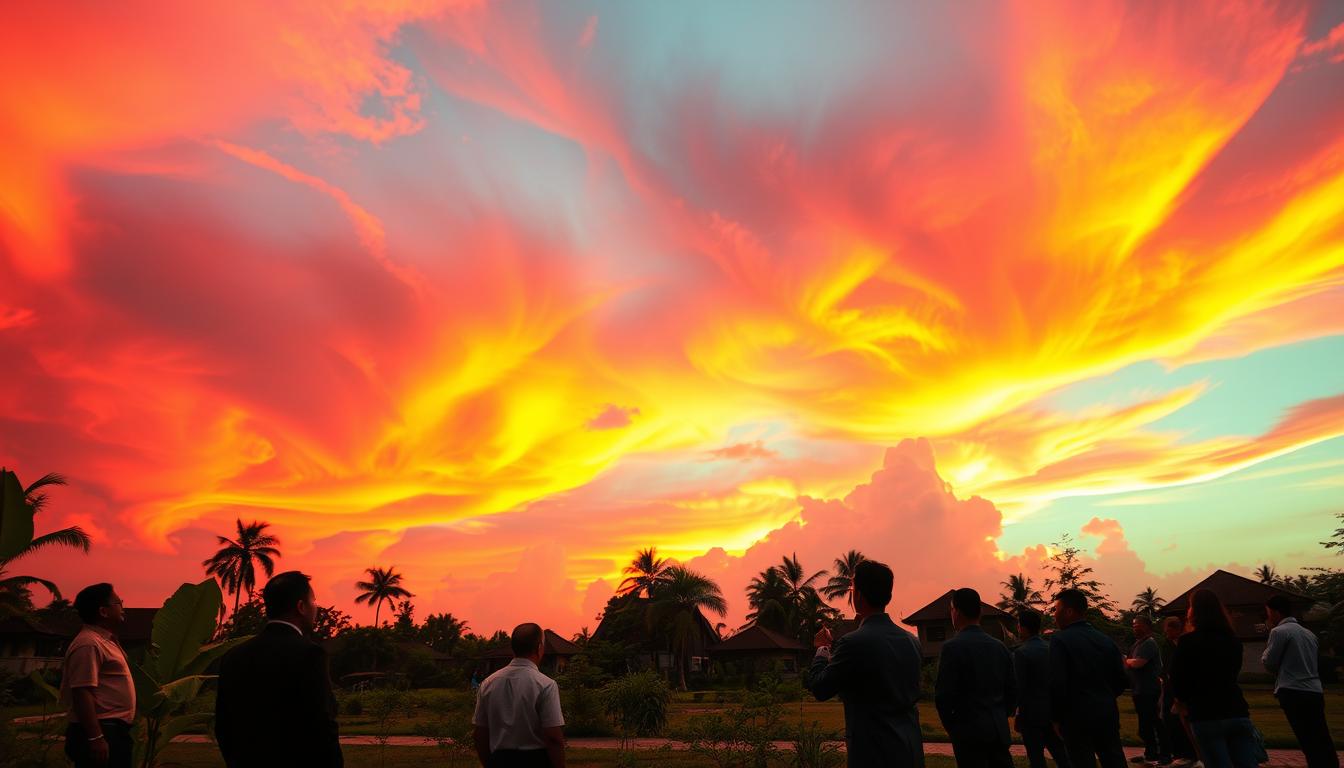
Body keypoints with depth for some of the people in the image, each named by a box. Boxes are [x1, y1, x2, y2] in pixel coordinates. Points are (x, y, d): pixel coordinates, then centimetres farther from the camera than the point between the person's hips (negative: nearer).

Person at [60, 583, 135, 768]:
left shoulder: (105, 641, 16)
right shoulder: (88, 645, -16)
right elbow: (82, 693, -22)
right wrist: (95, 738, -25)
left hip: (114, 730, 10)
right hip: (100, 732, -10)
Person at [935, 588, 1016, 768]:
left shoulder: (953, 647, -12)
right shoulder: (1000, 646, 6)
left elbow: (943, 695, -12)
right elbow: (1012, 691, 10)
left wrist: (951, 727, 3)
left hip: (969, 732, -5)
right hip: (999, 730, 6)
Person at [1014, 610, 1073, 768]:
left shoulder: (1021, 653, -15)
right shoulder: (1051, 649, 3)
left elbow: (1020, 687, -16)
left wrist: (1018, 715, -5)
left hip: (1032, 714, -6)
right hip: (1053, 712, 6)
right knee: (1060, 754, 15)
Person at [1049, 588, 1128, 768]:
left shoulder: (1061, 640, -12)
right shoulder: (1106, 640, 6)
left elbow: (1057, 685, -17)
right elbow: (1122, 681, 8)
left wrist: (1056, 718, -5)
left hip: (1077, 717, -5)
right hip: (1108, 715, 5)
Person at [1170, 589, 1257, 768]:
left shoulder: (1189, 641, -7)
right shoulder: (1233, 641, 11)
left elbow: (1177, 677, -3)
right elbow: (1231, 674, 20)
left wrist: (1183, 700, 18)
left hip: (1206, 716, -5)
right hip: (1237, 713, 5)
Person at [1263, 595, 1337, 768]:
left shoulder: (1279, 631, -5)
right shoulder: (1308, 633, 18)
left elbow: (1269, 663, -4)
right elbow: (1316, 661, 26)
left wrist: (1266, 651, 15)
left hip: (1293, 693, -7)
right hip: (1315, 692, 7)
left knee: (1309, 743, -7)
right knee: (1323, 742, 7)